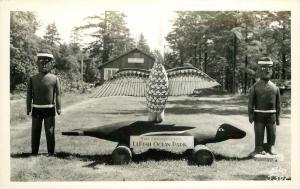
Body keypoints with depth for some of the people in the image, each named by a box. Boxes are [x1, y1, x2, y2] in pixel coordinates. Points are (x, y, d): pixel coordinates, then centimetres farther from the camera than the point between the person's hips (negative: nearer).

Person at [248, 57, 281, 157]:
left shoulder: (275, 87, 7)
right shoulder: (255, 87, 0)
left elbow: (278, 103, 10)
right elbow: (251, 102, -2)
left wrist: (278, 117, 8)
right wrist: (250, 115, -9)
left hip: (271, 114, 3)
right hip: (259, 114, -2)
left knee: (272, 133, 6)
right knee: (259, 133, 1)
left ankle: (271, 148, 18)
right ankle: (259, 149, 10)